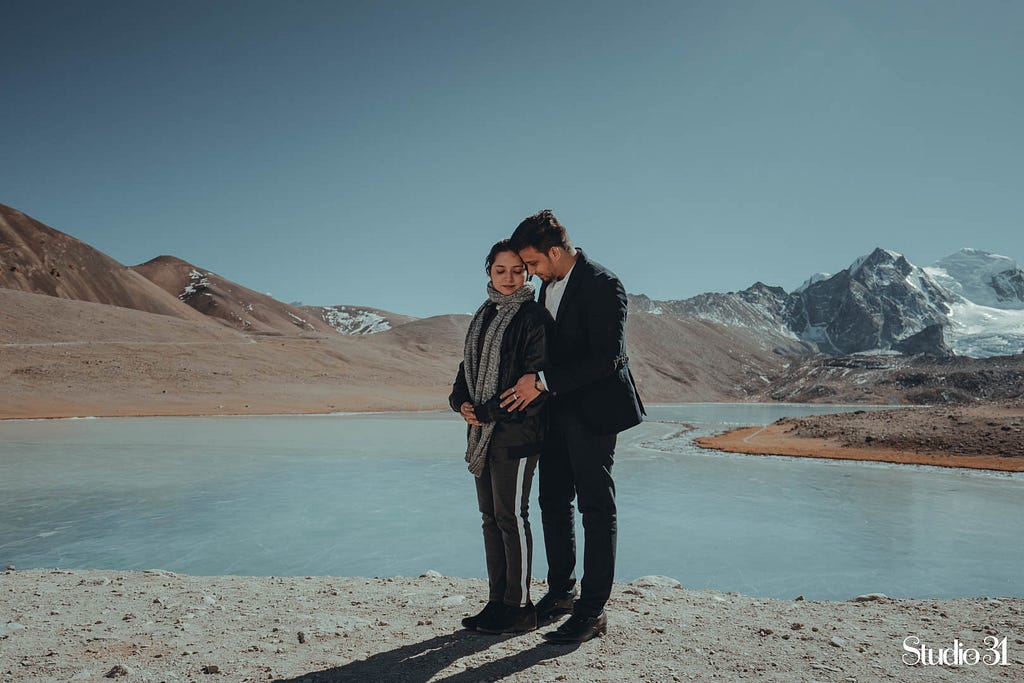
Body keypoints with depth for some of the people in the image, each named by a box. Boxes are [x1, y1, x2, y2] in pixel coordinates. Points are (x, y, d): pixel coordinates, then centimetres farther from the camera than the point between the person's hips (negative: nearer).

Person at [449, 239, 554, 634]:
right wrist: (462, 402, -2)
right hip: (483, 431, 8)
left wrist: (489, 412, -16)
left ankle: (519, 607, 11)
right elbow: (468, 366, 17)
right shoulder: (484, 315, 15)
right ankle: (497, 601, 23)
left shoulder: (534, 317, -9)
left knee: (511, 516, -2)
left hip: (516, 431, -8)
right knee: (491, 517, 12)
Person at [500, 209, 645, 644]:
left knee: (596, 507, 0)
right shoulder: (550, 283, 10)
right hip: (556, 409, 9)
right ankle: (561, 592, 30)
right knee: (553, 502, 15)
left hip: (592, 409, -9)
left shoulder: (602, 285, -17)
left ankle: (593, 611, 10)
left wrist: (543, 382, -23)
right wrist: (533, 384, 7)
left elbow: (607, 359, -24)